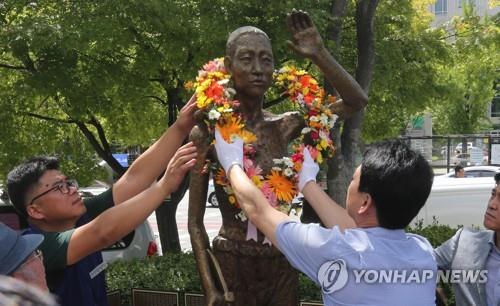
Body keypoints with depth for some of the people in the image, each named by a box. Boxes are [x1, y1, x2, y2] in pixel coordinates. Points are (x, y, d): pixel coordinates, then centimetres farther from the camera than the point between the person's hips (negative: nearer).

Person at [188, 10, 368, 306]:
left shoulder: (284, 126, -1)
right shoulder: (207, 133, -9)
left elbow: (357, 100, -3)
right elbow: (195, 222, -6)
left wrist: (319, 55, -13)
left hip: (282, 265, 3)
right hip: (230, 266, -3)